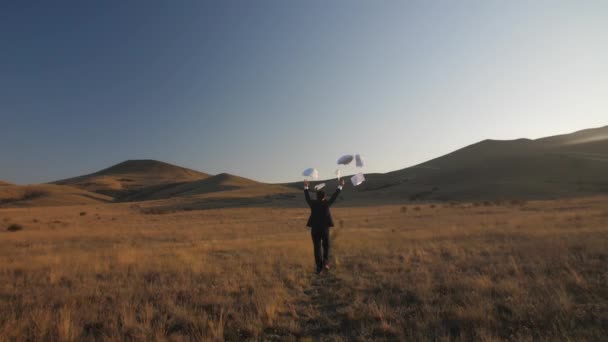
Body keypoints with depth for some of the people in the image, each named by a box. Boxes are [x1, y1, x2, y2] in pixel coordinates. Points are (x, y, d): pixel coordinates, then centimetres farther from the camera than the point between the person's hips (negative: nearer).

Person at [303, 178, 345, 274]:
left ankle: (319, 267, 6)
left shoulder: (312, 203, -4)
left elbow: (307, 197, 13)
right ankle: (325, 262, 5)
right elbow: (334, 196, 3)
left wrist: (306, 187, 28)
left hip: (314, 229, 1)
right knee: (326, 246, 19)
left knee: (317, 248, 7)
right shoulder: (326, 203, -8)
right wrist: (340, 186, 14)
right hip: (325, 229, -1)